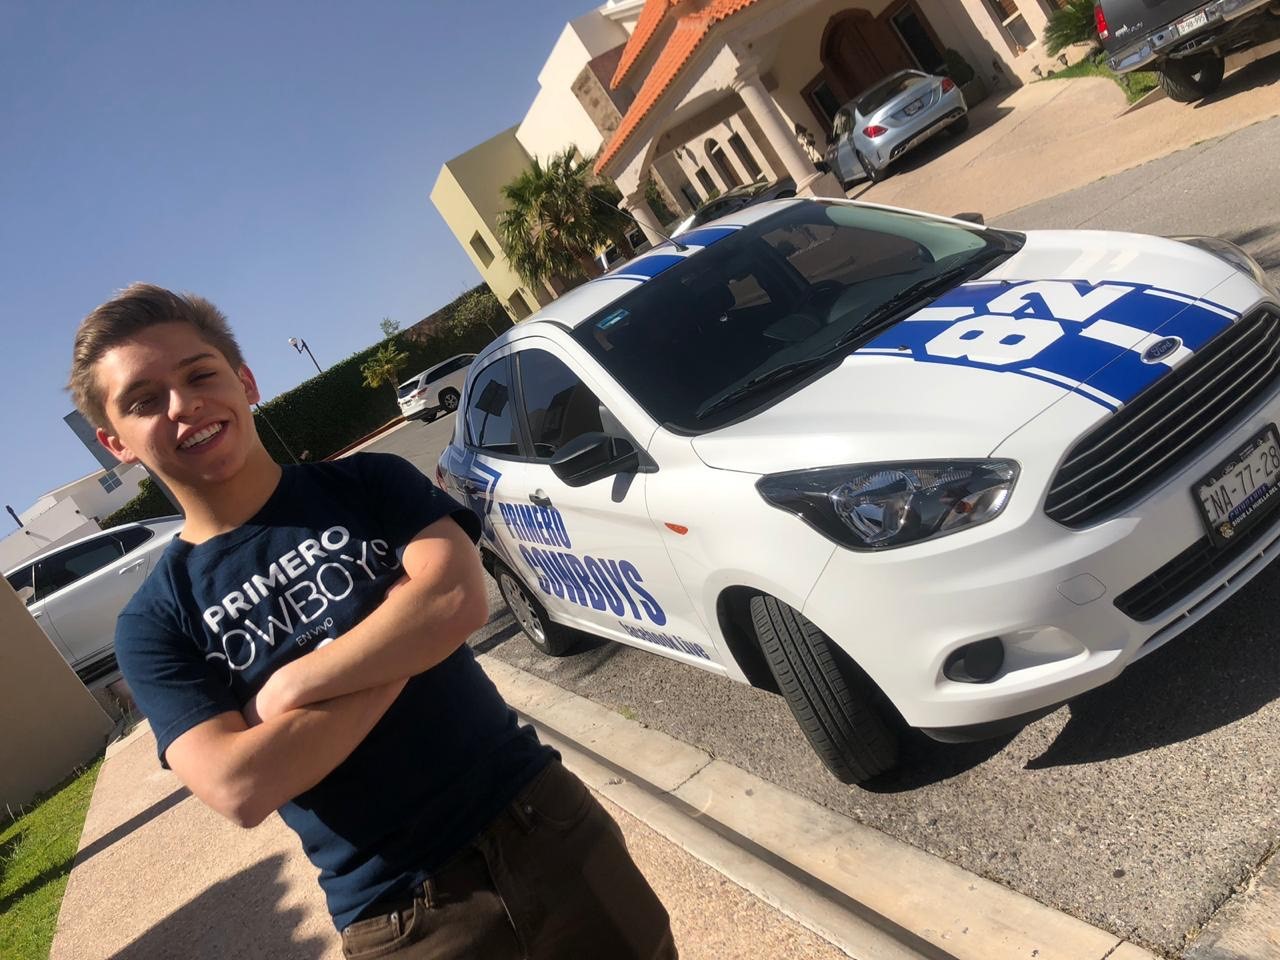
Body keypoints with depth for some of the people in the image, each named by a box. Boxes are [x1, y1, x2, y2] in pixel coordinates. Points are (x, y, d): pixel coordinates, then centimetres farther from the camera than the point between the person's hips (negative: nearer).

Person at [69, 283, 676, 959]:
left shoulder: (369, 483, -1)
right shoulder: (153, 625, -3)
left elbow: (459, 601, -17)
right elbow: (239, 789, -17)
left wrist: (289, 690, -15)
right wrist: (404, 649, -15)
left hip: (541, 820, 1)